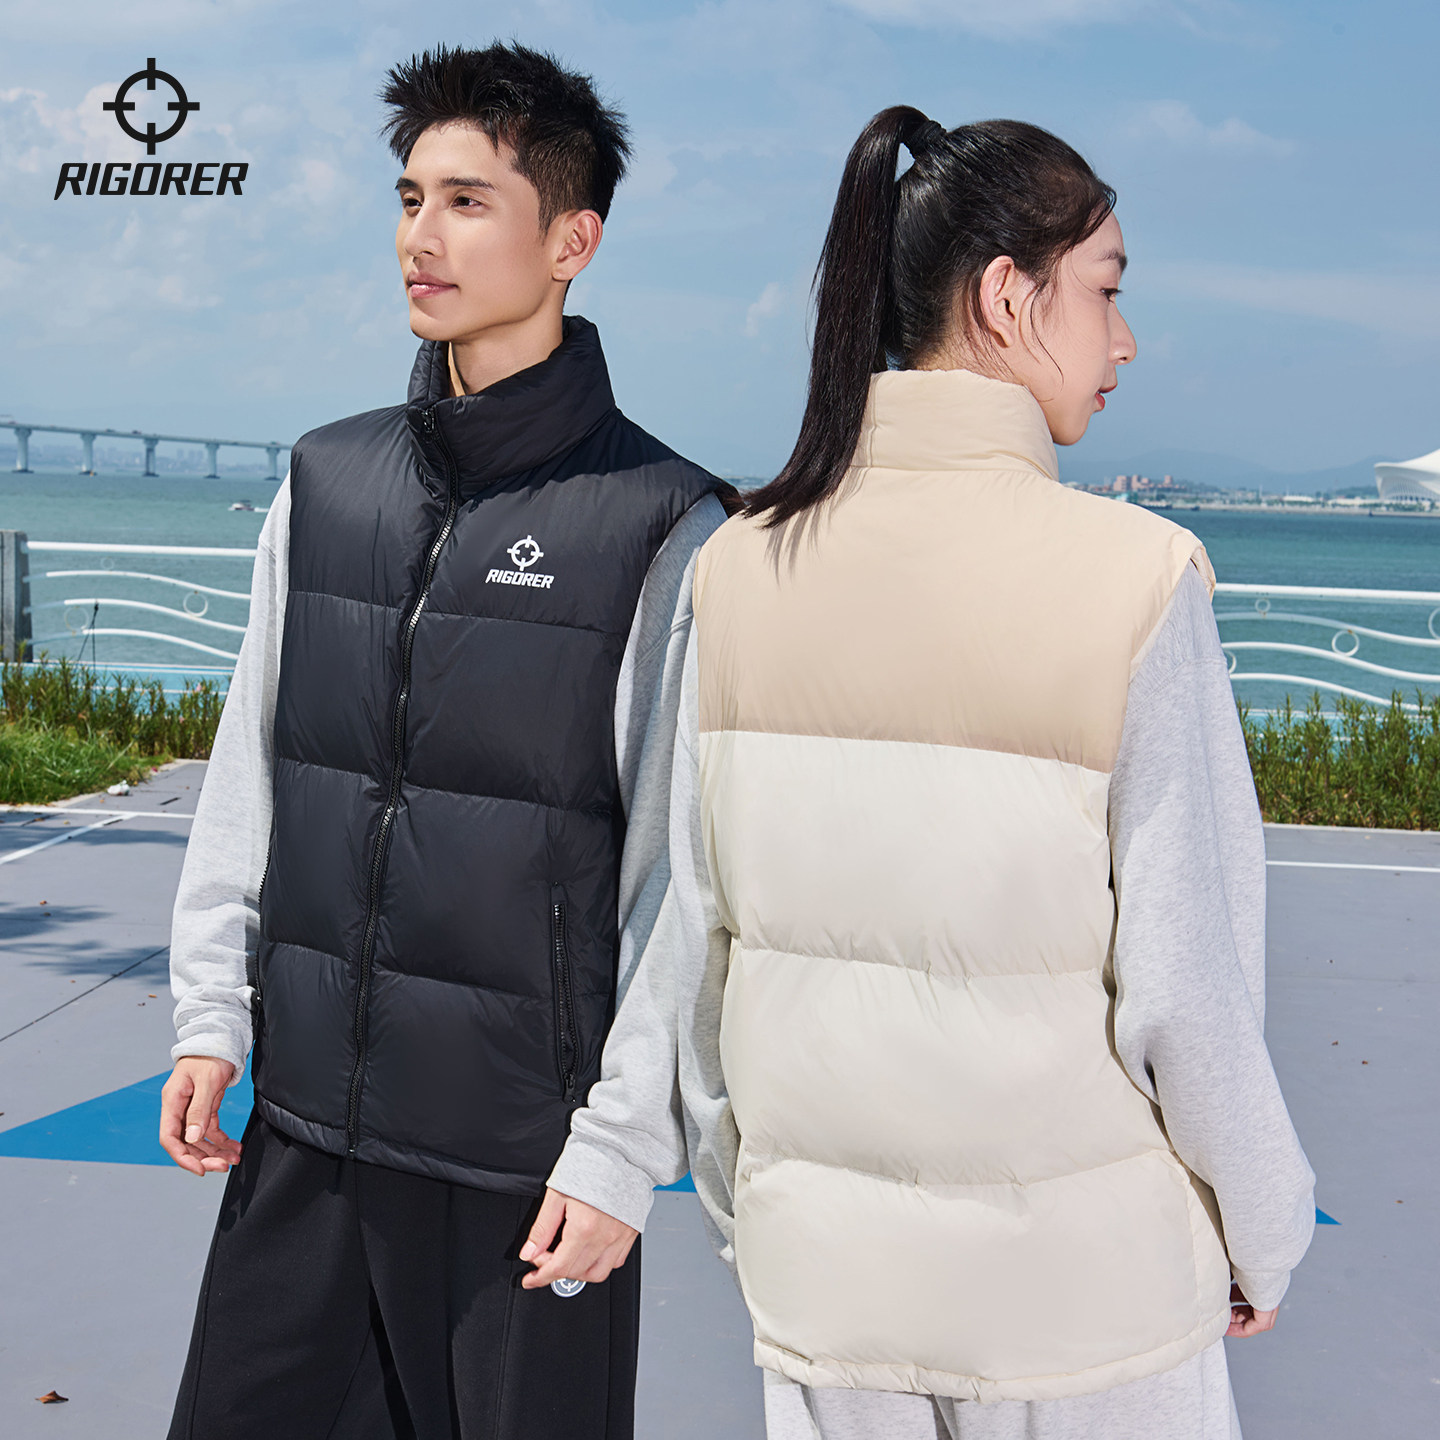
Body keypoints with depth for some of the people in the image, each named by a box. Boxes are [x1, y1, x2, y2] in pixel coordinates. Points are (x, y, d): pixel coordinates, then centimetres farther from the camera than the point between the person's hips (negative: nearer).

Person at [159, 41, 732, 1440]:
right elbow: (246, 775, 12)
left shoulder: (662, 526, -9)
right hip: (304, 1123, 5)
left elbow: (682, 872, -9)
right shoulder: (325, 483, 7)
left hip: (528, 1154, -4)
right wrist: (212, 1020, 8)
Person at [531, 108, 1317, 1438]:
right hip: (1079, 1277, -3)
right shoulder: (1135, 577, -17)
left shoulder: (744, 567, -5)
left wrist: (731, 1192, 13)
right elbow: (1187, 976, -14)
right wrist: (1266, 1228, 3)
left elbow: (695, 922, 0)